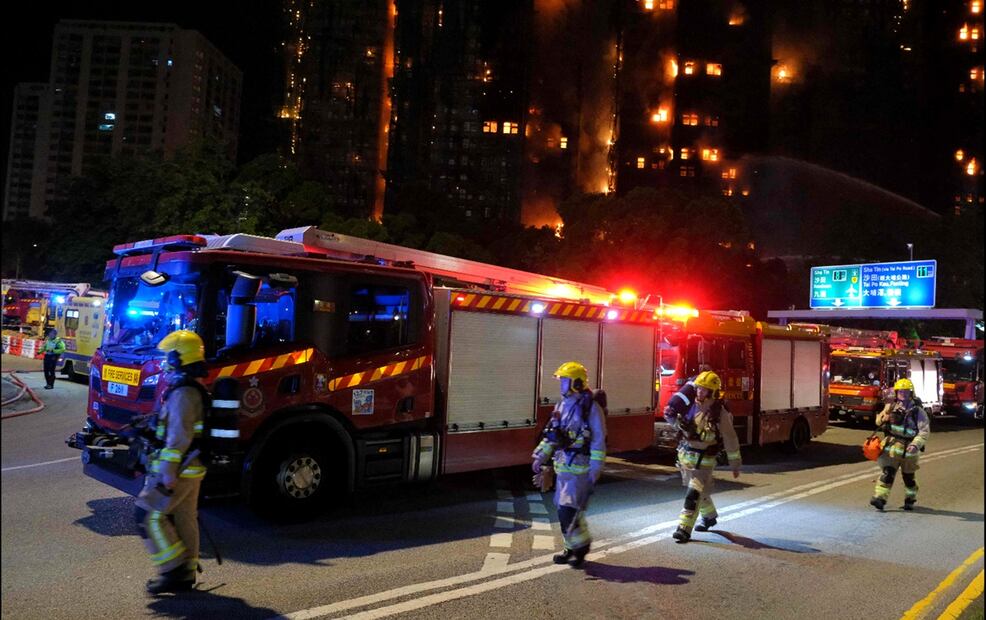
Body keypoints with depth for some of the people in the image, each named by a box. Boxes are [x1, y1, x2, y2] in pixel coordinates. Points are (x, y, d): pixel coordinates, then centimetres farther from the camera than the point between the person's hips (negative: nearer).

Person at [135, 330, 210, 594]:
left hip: (179, 469, -10)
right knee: (184, 520, 14)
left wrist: (167, 474, -22)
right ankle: (185, 575, 21)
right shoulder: (195, 390, 14)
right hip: (191, 468, 10)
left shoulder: (183, 393, -18)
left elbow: (179, 438, -23)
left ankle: (174, 569, 0)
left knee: (148, 516, -3)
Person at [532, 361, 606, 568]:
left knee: (568, 511, -9)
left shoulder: (590, 408, -11)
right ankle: (574, 548, 27)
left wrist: (595, 469, -14)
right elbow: (550, 435, 18)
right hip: (562, 466, 8)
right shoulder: (562, 406, 11)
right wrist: (541, 456, 12)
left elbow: (599, 441, -12)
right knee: (566, 510, 13)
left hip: (579, 468, -7)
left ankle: (579, 547, 10)